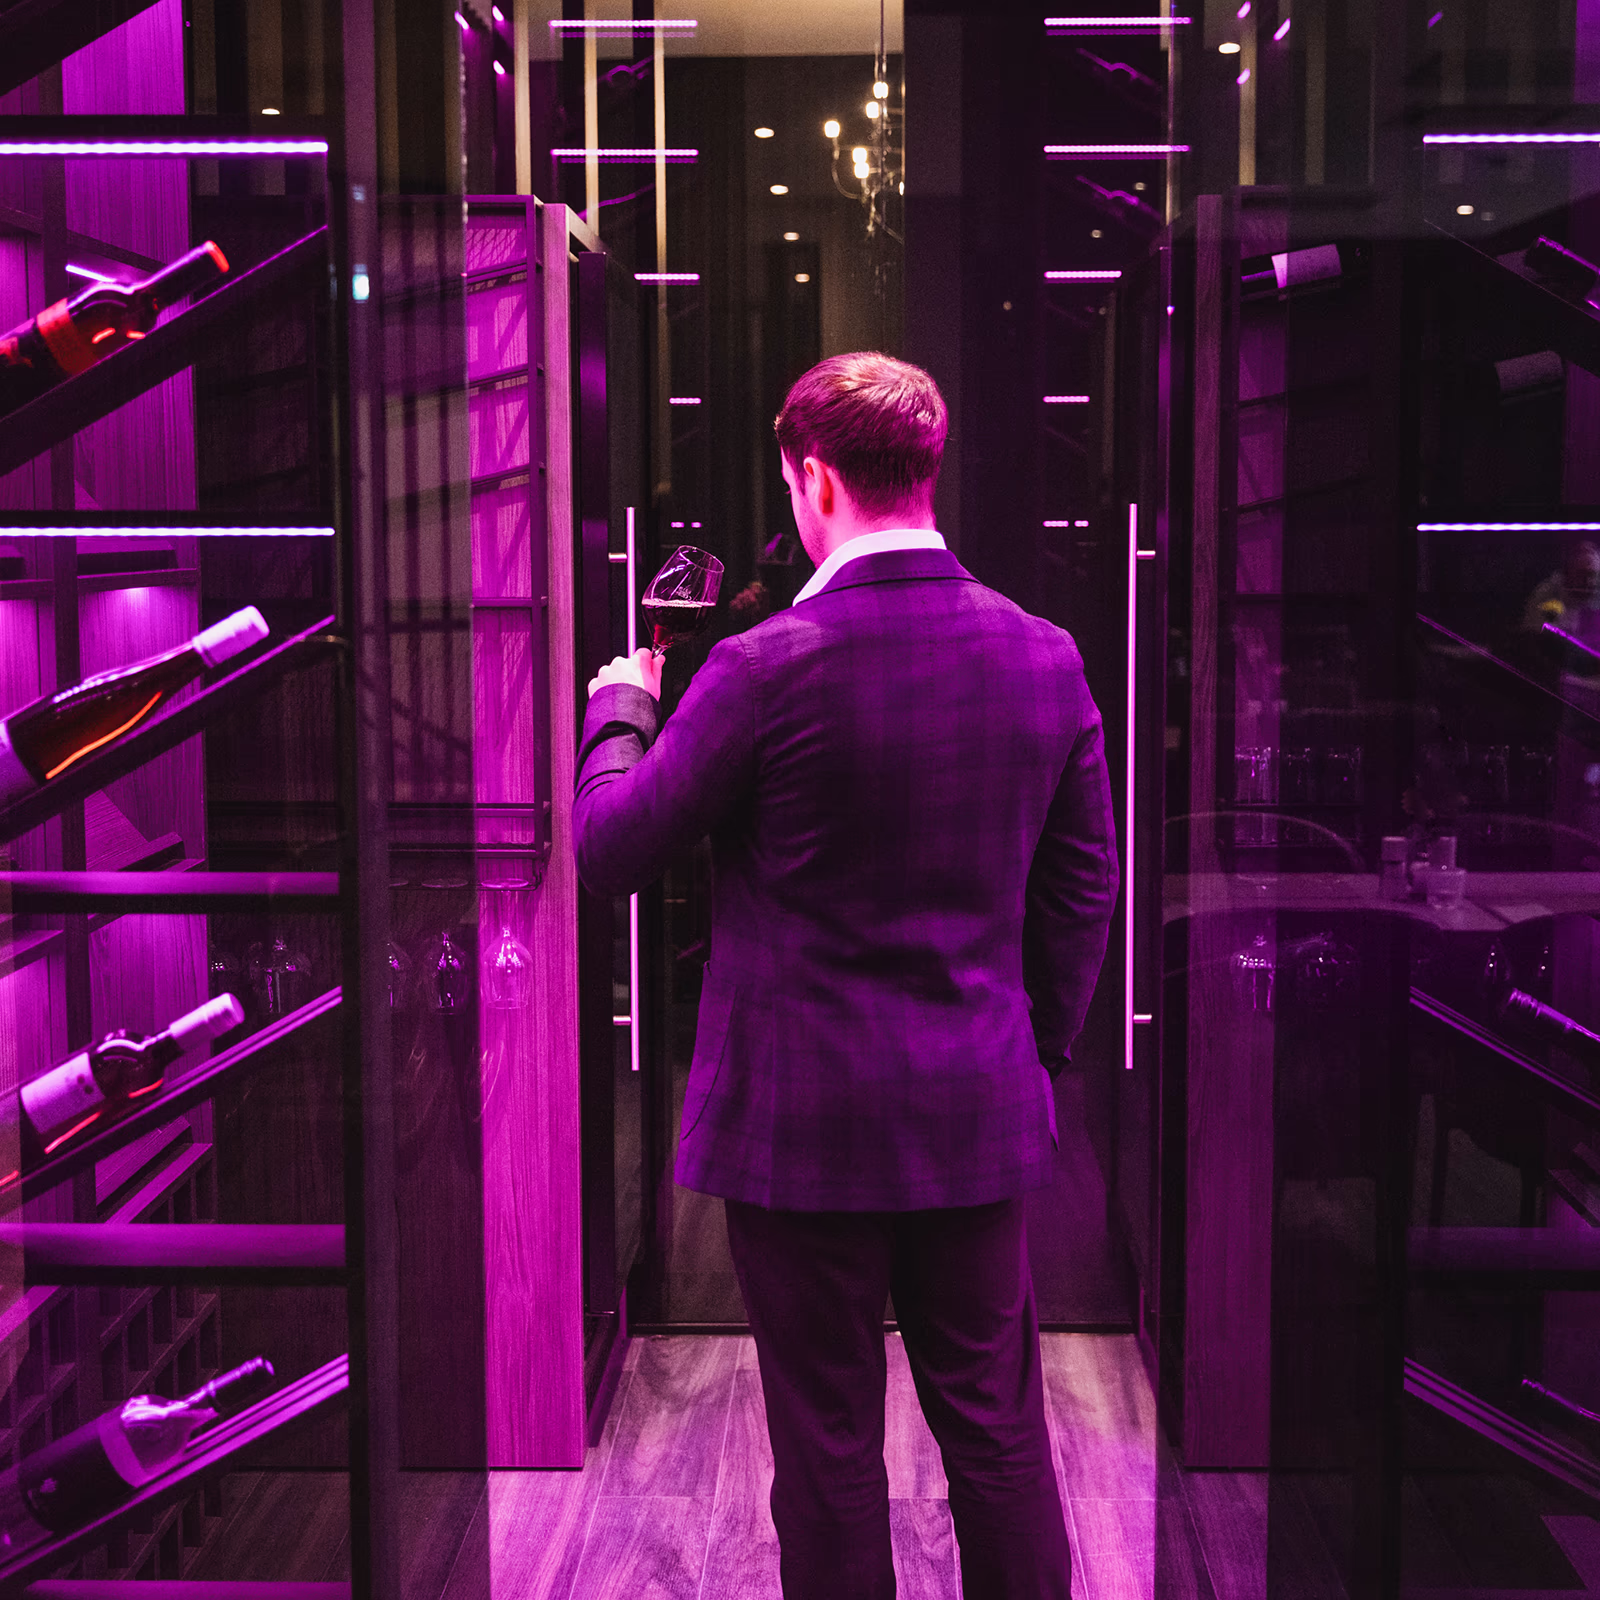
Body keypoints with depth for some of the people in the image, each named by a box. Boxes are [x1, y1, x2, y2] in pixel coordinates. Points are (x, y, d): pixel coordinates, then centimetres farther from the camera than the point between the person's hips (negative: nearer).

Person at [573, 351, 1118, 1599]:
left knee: (830, 1448, 9)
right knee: (998, 1432, 16)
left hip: (804, 1120, -4)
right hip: (982, 1116, 4)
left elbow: (607, 854, -7)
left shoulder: (770, 667, -16)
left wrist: (620, 710, 11)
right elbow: (1086, 885, 7)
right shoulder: (1046, 656, -1)